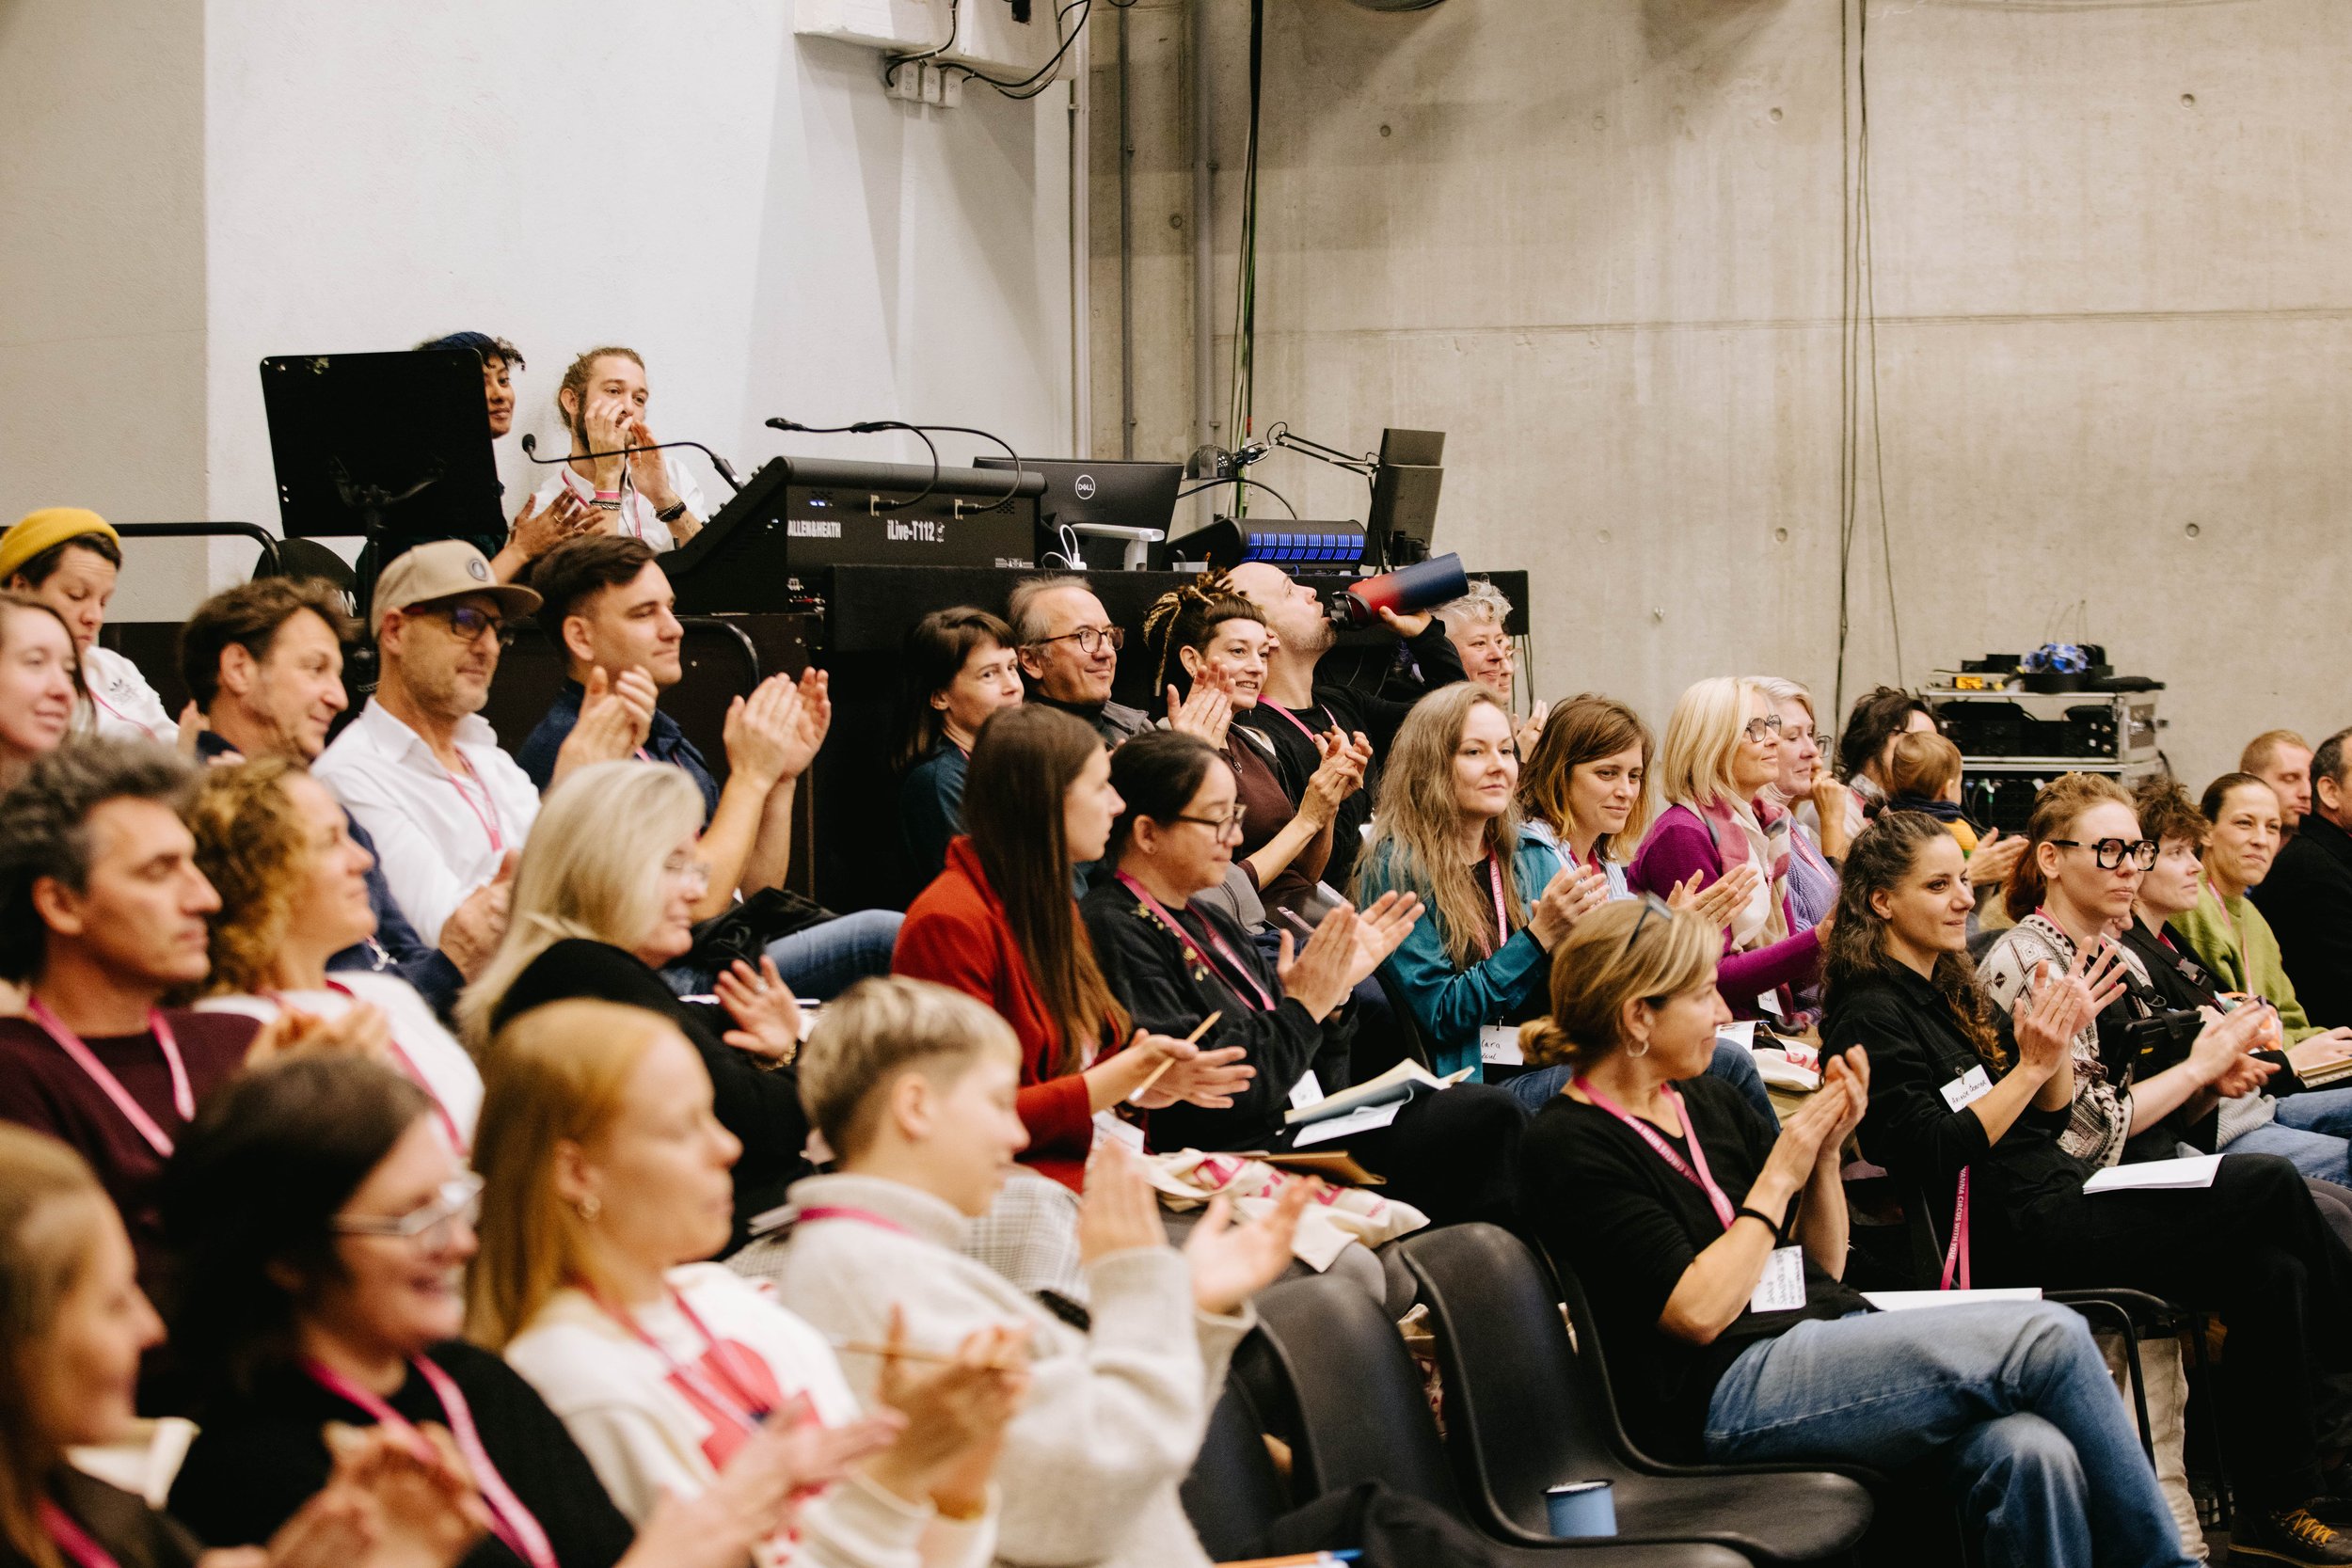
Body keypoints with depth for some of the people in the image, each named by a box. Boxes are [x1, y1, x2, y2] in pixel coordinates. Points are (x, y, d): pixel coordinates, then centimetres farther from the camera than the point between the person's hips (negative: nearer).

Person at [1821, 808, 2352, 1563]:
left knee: (2272, 1273, -10)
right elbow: (1934, 1155, -19)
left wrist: (2059, 1040, -3)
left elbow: (2052, 1119, 16)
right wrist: (2033, 1065, -20)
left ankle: (2280, 1501, -7)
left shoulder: (1956, 991, 19)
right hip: (2005, 1240, -9)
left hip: (2056, 1203, 9)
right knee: (2271, 1187, -16)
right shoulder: (1871, 1015, -8)